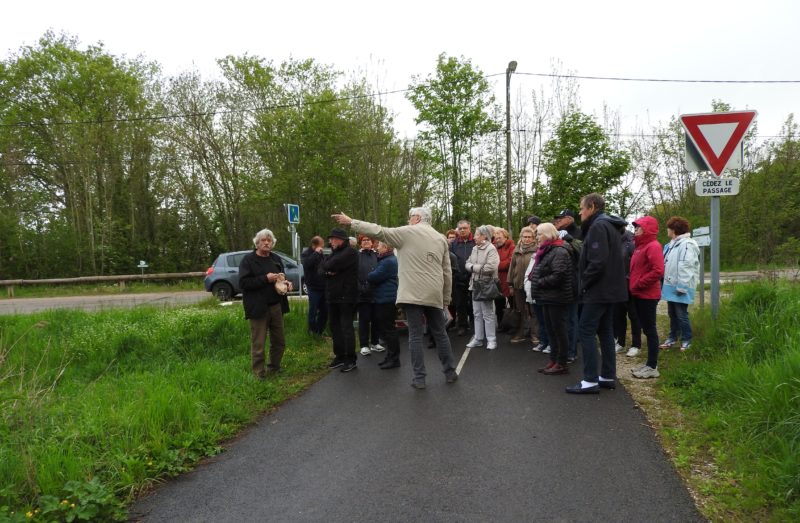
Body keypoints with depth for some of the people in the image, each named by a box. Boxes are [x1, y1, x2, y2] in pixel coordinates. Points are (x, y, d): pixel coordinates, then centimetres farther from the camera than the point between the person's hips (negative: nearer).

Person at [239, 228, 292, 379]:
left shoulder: (276, 259, 14)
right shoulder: (248, 259, -4)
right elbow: (243, 282, -13)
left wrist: (286, 283, 1)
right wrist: (265, 279, -20)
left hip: (276, 306, 6)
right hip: (258, 308, -6)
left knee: (279, 342, 12)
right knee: (258, 345, -2)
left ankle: (274, 369, 29)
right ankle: (259, 375, 10)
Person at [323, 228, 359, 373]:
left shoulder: (350, 252, -10)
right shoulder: (334, 252, 19)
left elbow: (332, 265, -21)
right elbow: (324, 266, 9)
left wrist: (328, 267, -1)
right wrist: (329, 271, -12)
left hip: (346, 296, -9)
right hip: (333, 296, 9)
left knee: (346, 327, -6)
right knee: (335, 327, 11)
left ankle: (351, 360, 0)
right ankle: (340, 356, 21)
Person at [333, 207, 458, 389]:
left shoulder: (407, 232, -1)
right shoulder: (441, 238, 13)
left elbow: (378, 231, -5)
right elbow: (447, 272, 12)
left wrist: (351, 222, 2)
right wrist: (446, 298, 17)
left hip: (413, 293, -4)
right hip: (435, 294, 5)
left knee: (415, 335, 1)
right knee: (440, 333, 15)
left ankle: (419, 378, 4)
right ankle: (450, 372, 22)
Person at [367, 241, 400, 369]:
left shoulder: (389, 261, -17)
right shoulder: (384, 259, 18)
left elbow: (374, 277, -19)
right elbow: (376, 275, 17)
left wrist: (367, 276, -1)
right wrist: (370, 276, -1)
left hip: (387, 299, -11)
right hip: (382, 299, 11)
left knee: (387, 329, -5)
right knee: (384, 328, 15)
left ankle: (394, 359, 2)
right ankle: (391, 356, 23)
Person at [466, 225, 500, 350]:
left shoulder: (491, 249, -12)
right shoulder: (475, 249, 11)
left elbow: (491, 267, -23)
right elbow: (467, 264, 10)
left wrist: (474, 267, -13)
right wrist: (473, 267, -13)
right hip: (475, 284, 7)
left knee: (488, 314, 0)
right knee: (477, 313, 12)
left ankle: (491, 340, 9)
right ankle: (478, 338, 20)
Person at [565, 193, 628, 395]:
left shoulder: (598, 226, -15)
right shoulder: (610, 226, 16)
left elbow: (597, 262, -24)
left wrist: (584, 283, -12)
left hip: (599, 290, -10)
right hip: (609, 289, 10)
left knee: (585, 331, -7)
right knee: (605, 332, 13)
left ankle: (590, 381, -6)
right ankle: (608, 377, 17)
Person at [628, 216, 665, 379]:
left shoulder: (653, 246, -13)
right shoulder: (641, 246, 15)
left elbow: (658, 271, -24)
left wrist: (638, 285, -18)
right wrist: (633, 285, 7)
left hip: (647, 295, -9)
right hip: (640, 295, 9)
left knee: (650, 330, -4)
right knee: (647, 329, 13)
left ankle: (653, 367, 3)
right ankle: (649, 364, 20)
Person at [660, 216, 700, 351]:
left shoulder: (687, 244, -15)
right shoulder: (672, 244, 16)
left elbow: (686, 267, -21)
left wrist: (681, 286, -23)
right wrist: (665, 283, 17)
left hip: (680, 287, -9)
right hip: (671, 285, 9)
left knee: (681, 314, -2)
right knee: (672, 313, 16)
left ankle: (686, 340, 10)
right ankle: (672, 338, 26)